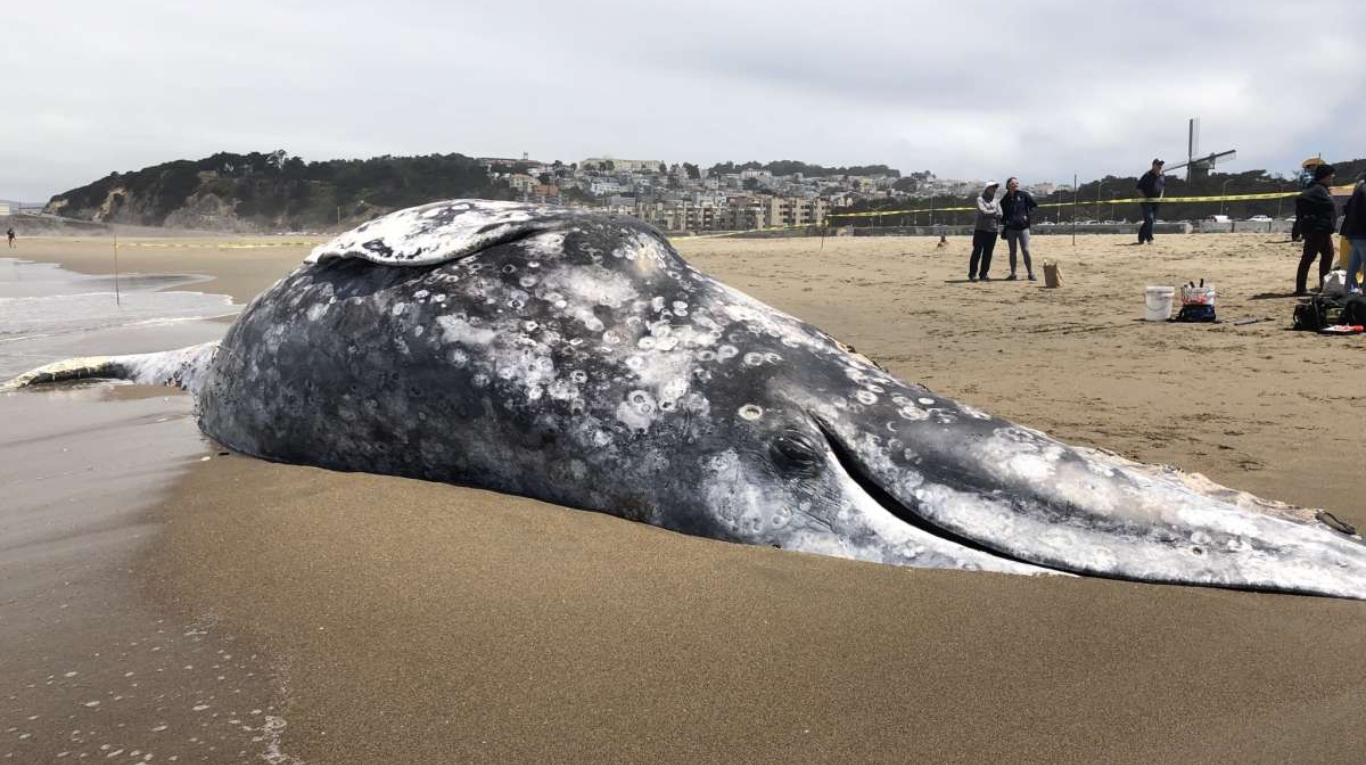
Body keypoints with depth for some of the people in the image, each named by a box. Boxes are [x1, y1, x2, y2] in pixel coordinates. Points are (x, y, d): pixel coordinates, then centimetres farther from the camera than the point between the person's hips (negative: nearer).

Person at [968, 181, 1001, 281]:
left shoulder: (997, 201, 15)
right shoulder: (980, 199, 1)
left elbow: (999, 215, 4)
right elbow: (983, 212, -13)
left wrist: (988, 213, -5)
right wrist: (994, 212, 0)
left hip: (992, 230, 4)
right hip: (980, 229, -4)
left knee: (988, 253, 4)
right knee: (977, 252, -4)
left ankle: (983, 274, 11)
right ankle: (972, 274, -1)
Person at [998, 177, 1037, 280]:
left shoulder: (1024, 195, 2)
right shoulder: (1005, 199, 8)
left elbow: (1035, 205, 7)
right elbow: (1002, 214, 16)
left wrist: (1027, 215, -6)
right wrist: (1004, 222, -2)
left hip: (1023, 227, -2)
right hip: (1010, 228, 2)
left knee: (1025, 250, -7)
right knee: (1012, 252, 7)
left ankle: (1030, 273, 3)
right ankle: (1012, 274, 14)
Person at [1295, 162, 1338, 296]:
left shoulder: (1324, 190, 16)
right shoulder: (1317, 190, -16)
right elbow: (1300, 199, -31)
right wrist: (1306, 218, -24)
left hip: (1324, 231, 11)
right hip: (1316, 230, -11)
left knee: (1328, 256, 16)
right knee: (1308, 258, -7)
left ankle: (1323, 285, 24)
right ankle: (1300, 288, -5)